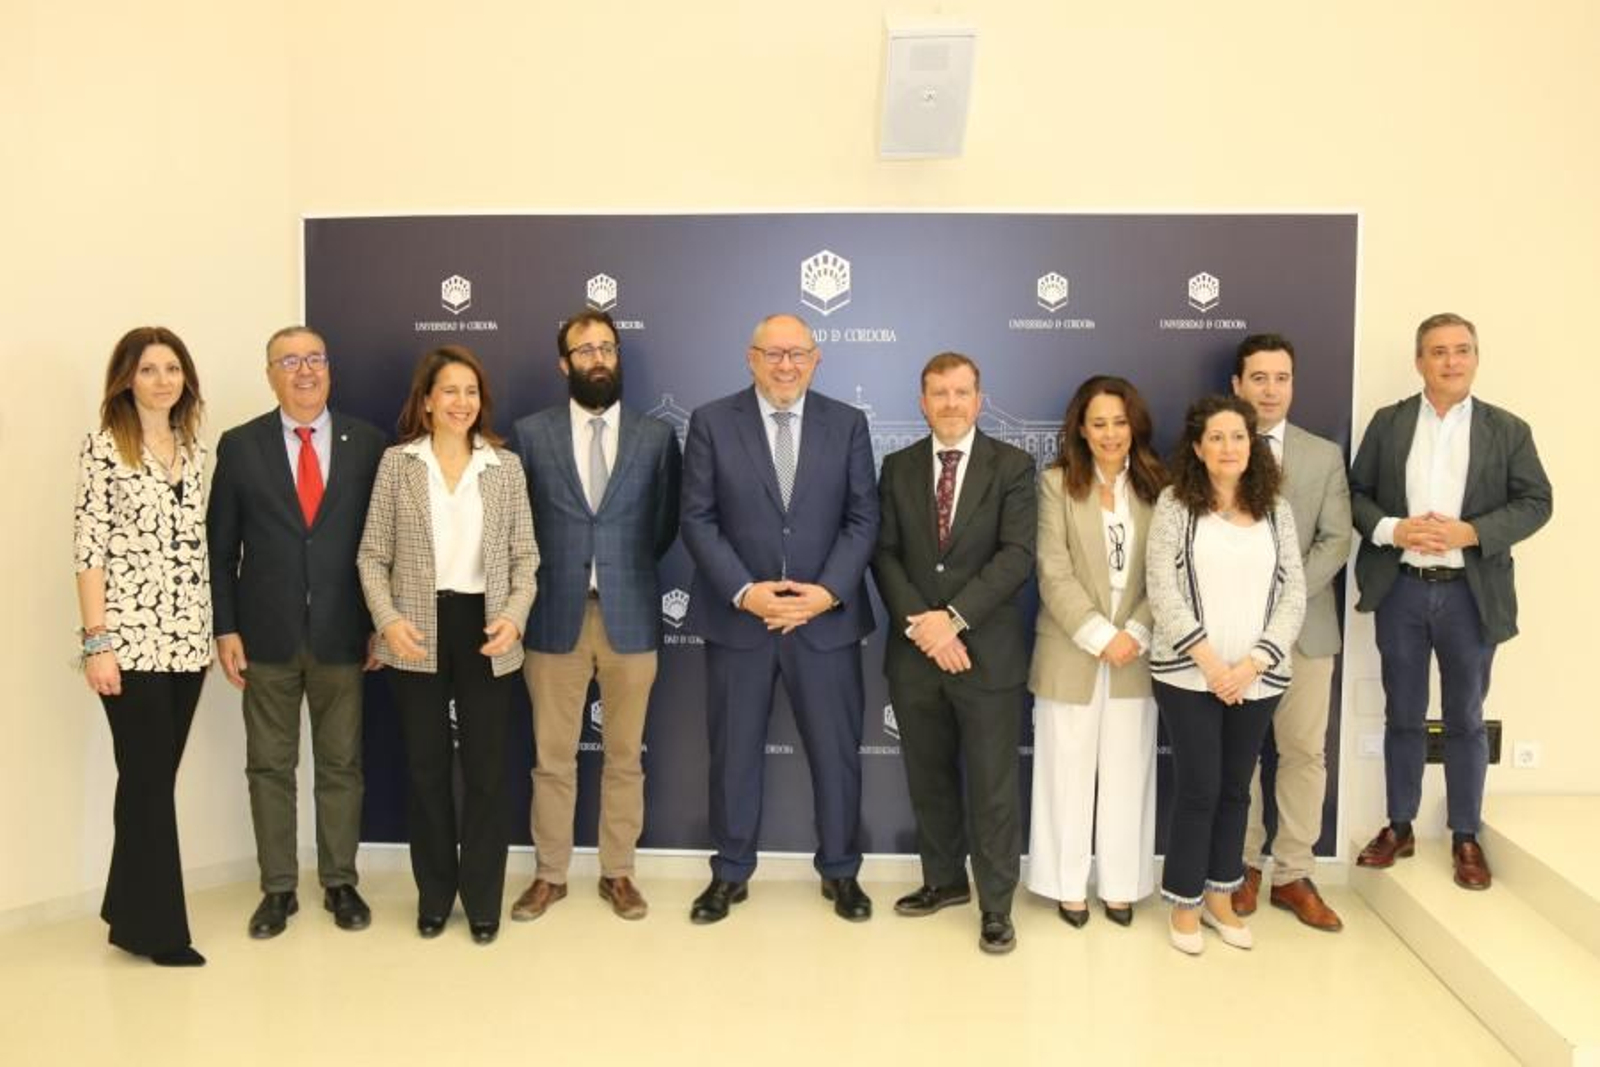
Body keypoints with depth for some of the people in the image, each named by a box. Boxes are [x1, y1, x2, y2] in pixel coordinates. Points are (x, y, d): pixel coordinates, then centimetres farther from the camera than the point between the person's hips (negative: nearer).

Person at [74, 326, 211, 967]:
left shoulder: (195, 449, 12)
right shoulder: (105, 448, -5)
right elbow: (89, 548, -8)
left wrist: (214, 628, 10)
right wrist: (97, 641, -13)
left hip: (187, 638, 6)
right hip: (131, 639, -6)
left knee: (156, 777, 12)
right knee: (148, 780, 0)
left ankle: (130, 917, 25)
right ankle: (158, 928, 11)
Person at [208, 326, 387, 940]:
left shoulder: (368, 443, 1)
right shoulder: (240, 446, 2)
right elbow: (219, 546, 3)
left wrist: (380, 623, 0)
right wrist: (225, 628, -2)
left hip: (342, 633, 0)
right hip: (267, 634, 0)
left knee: (341, 764, 9)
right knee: (269, 766, 9)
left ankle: (340, 883, 22)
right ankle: (278, 888, 22)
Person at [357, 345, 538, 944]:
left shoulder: (506, 465, 4)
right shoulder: (397, 462, 2)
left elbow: (524, 555, 4)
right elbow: (372, 555, 1)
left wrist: (514, 616, -11)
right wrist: (388, 620, -12)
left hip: (484, 630, 1)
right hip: (418, 633, 0)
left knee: (486, 767, 5)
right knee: (424, 767, 9)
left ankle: (483, 900, 19)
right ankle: (434, 895, 25)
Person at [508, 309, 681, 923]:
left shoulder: (656, 437, 4)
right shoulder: (532, 434, 3)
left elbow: (665, 526, 8)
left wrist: (625, 571, 5)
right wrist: (550, 575, 3)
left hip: (630, 616, 0)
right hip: (556, 616, 0)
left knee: (624, 756, 10)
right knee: (552, 758, 9)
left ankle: (618, 874, 24)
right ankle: (550, 874, 24)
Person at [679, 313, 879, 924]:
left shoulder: (848, 424, 4)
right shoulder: (711, 423, 0)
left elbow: (863, 519, 0)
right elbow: (698, 521, -4)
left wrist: (828, 592, -13)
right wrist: (744, 592, -15)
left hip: (827, 615, 1)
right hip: (737, 616, 0)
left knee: (836, 751, 9)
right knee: (733, 753, 11)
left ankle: (840, 871, 28)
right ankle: (731, 873, 28)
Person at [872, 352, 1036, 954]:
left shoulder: (1012, 466, -1)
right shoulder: (898, 468, 8)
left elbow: (1017, 555, -11)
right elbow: (885, 553, 2)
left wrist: (954, 618, -18)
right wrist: (920, 625, -12)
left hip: (988, 652, -3)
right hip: (915, 652, 3)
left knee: (993, 786, 3)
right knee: (928, 778, 15)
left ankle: (996, 905, 17)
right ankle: (944, 879, 33)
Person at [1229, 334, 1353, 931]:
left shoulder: (1325, 455, 8)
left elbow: (1336, 540, 1)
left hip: (1305, 625, 2)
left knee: (1305, 751, 4)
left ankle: (1293, 875, 16)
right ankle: (1244, 865, 21)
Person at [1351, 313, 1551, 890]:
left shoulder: (1508, 429, 2)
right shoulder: (1387, 422, 4)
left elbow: (1535, 501, -2)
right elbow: (1355, 492, 3)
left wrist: (1471, 532, -17)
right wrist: (1392, 529, -16)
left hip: (1471, 594, 0)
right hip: (1400, 590, 1)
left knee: (1465, 720, 10)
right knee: (1402, 716, 11)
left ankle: (1466, 837, 23)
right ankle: (1399, 827, 24)